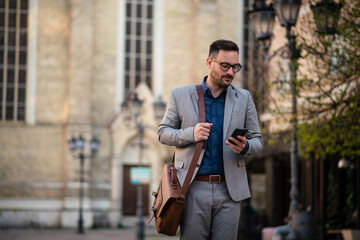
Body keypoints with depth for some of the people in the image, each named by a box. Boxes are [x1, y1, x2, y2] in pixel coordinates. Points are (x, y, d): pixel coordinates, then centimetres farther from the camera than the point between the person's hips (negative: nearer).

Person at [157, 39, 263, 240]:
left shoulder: (244, 98, 10)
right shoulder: (180, 95, 5)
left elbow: (257, 140, 12)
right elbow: (163, 132, 9)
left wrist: (245, 147, -13)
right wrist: (190, 134, -11)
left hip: (229, 189, 1)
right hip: (194, 189, -1)